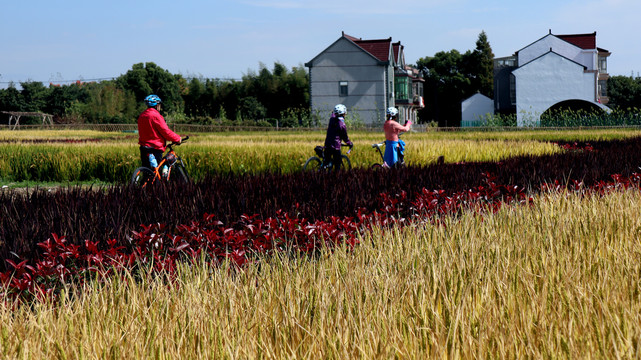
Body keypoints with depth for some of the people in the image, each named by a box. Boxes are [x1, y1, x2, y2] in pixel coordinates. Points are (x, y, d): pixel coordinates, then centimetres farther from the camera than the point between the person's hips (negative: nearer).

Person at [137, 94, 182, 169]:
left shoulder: (142, 116, 11)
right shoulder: (155, 116, -13)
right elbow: (166, 131, -13)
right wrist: (177, 138, 0)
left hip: (143, 148, 8)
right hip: (155, 148, -7)